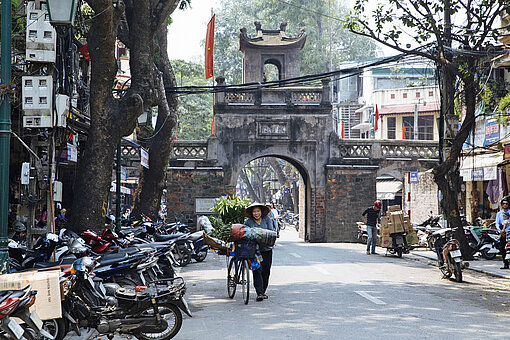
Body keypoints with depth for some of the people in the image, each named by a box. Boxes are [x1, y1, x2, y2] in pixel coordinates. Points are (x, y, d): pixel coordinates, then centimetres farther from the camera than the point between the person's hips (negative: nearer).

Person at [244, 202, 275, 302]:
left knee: (266, 271, 6)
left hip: (267, 249, 2)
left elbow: (271, 231, -4)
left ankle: (263, 292, 18)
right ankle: (259, 293, -14)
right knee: (257, 271, -11)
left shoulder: (267, 219, 3)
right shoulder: (248, 222, 1)